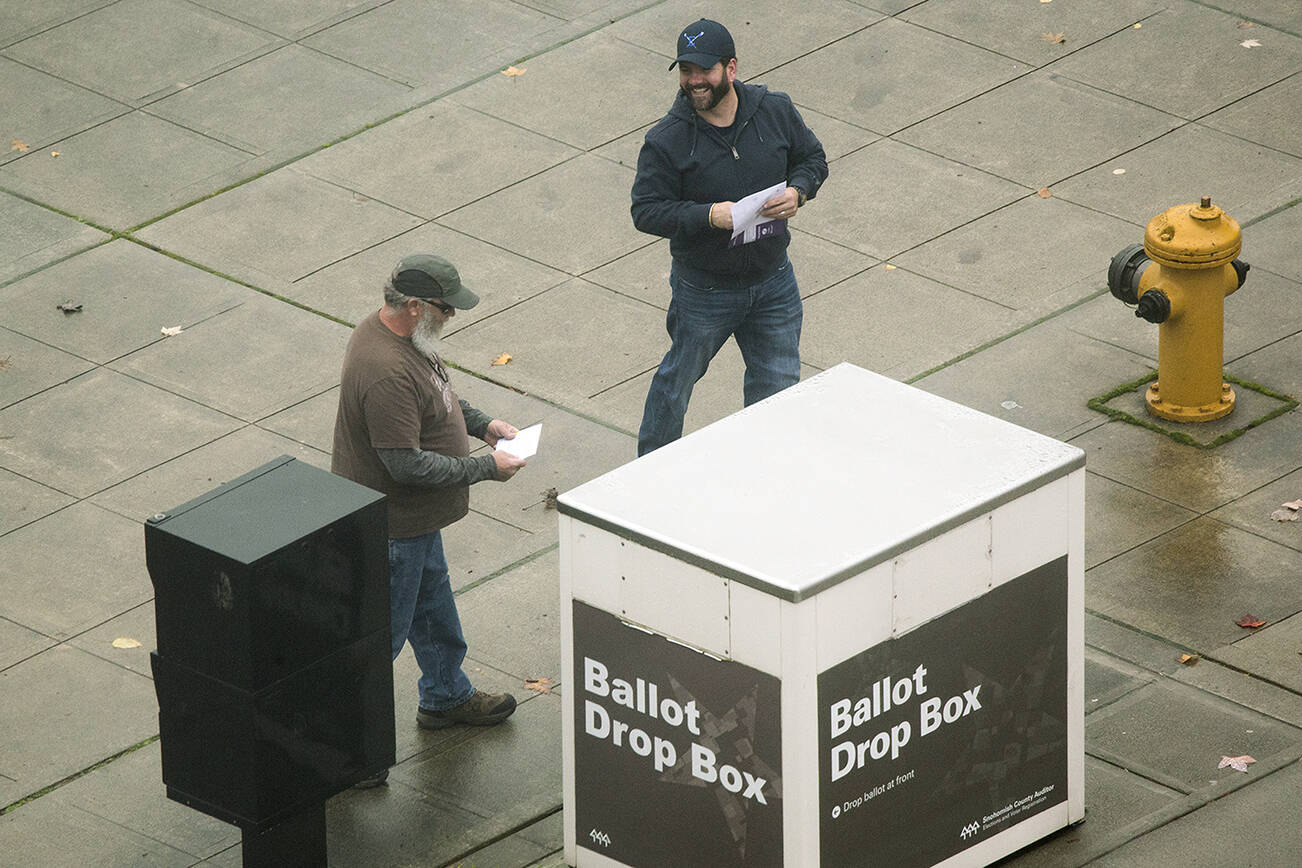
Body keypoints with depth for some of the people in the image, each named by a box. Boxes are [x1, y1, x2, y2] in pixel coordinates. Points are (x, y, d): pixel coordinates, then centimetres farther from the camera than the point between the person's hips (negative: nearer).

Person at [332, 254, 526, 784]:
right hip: (391, 528, -10)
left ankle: (446, 696, 49)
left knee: (433, 604, 28)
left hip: (416, 519, 10)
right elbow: (406, 463, -32)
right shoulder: (387, 372, -35)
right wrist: (485, 469, -24)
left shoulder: (397, 332, -2)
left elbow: (433, 397, 18)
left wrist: (481, 424, 5)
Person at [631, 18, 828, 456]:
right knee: (679, 379, 15)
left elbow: (812, 158, 7)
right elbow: (647, 211, -16)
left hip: (773, 281, 3)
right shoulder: (666, 141, -18)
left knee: (778, 386, 14)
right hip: (704, 289, -3)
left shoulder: (776, 111, -7)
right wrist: (708, 215, -29)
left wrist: (797, 191, -15)